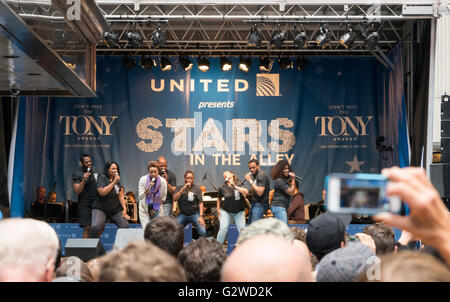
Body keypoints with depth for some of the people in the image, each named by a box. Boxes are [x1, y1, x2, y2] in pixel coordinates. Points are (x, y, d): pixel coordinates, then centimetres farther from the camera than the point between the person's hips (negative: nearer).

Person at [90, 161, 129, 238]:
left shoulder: (117, 180, 12)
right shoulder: (102, 178, -5)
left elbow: (120, 196, 13)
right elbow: (102, 192, -20)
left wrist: (124, 209, 3)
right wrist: (113, 182, -17)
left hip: (116, 209, 5)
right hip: (101, 208, -5)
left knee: (125, 226, -11)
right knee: (95, 227, -25)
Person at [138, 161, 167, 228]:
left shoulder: (162, 181, -10)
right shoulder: (143, 179, -14)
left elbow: (163, 198, 2)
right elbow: (140, 197, -17)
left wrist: (154, 209, 3)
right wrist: (148, 188, -32)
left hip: (156, 209, 1)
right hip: (145, 209, -1)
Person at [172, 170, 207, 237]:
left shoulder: (197, 189, 1)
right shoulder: (179, 188, 7)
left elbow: (200, 203, -3)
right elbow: (175, 199, -8)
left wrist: (201, 216, -13)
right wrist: (183, 188, -17)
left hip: (195, 214, -2)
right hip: (183, 214, 2)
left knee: (203, 232, -19)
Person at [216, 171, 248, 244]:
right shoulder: (222, 187, -4)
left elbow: (246, 192, -24)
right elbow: (219, 198, 13)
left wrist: (235, 187, -29)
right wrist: (218, 209, 9)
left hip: (239, 212, 0)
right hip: (226, 212, 0)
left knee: (242, 229, -11)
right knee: (223, 228, -15)